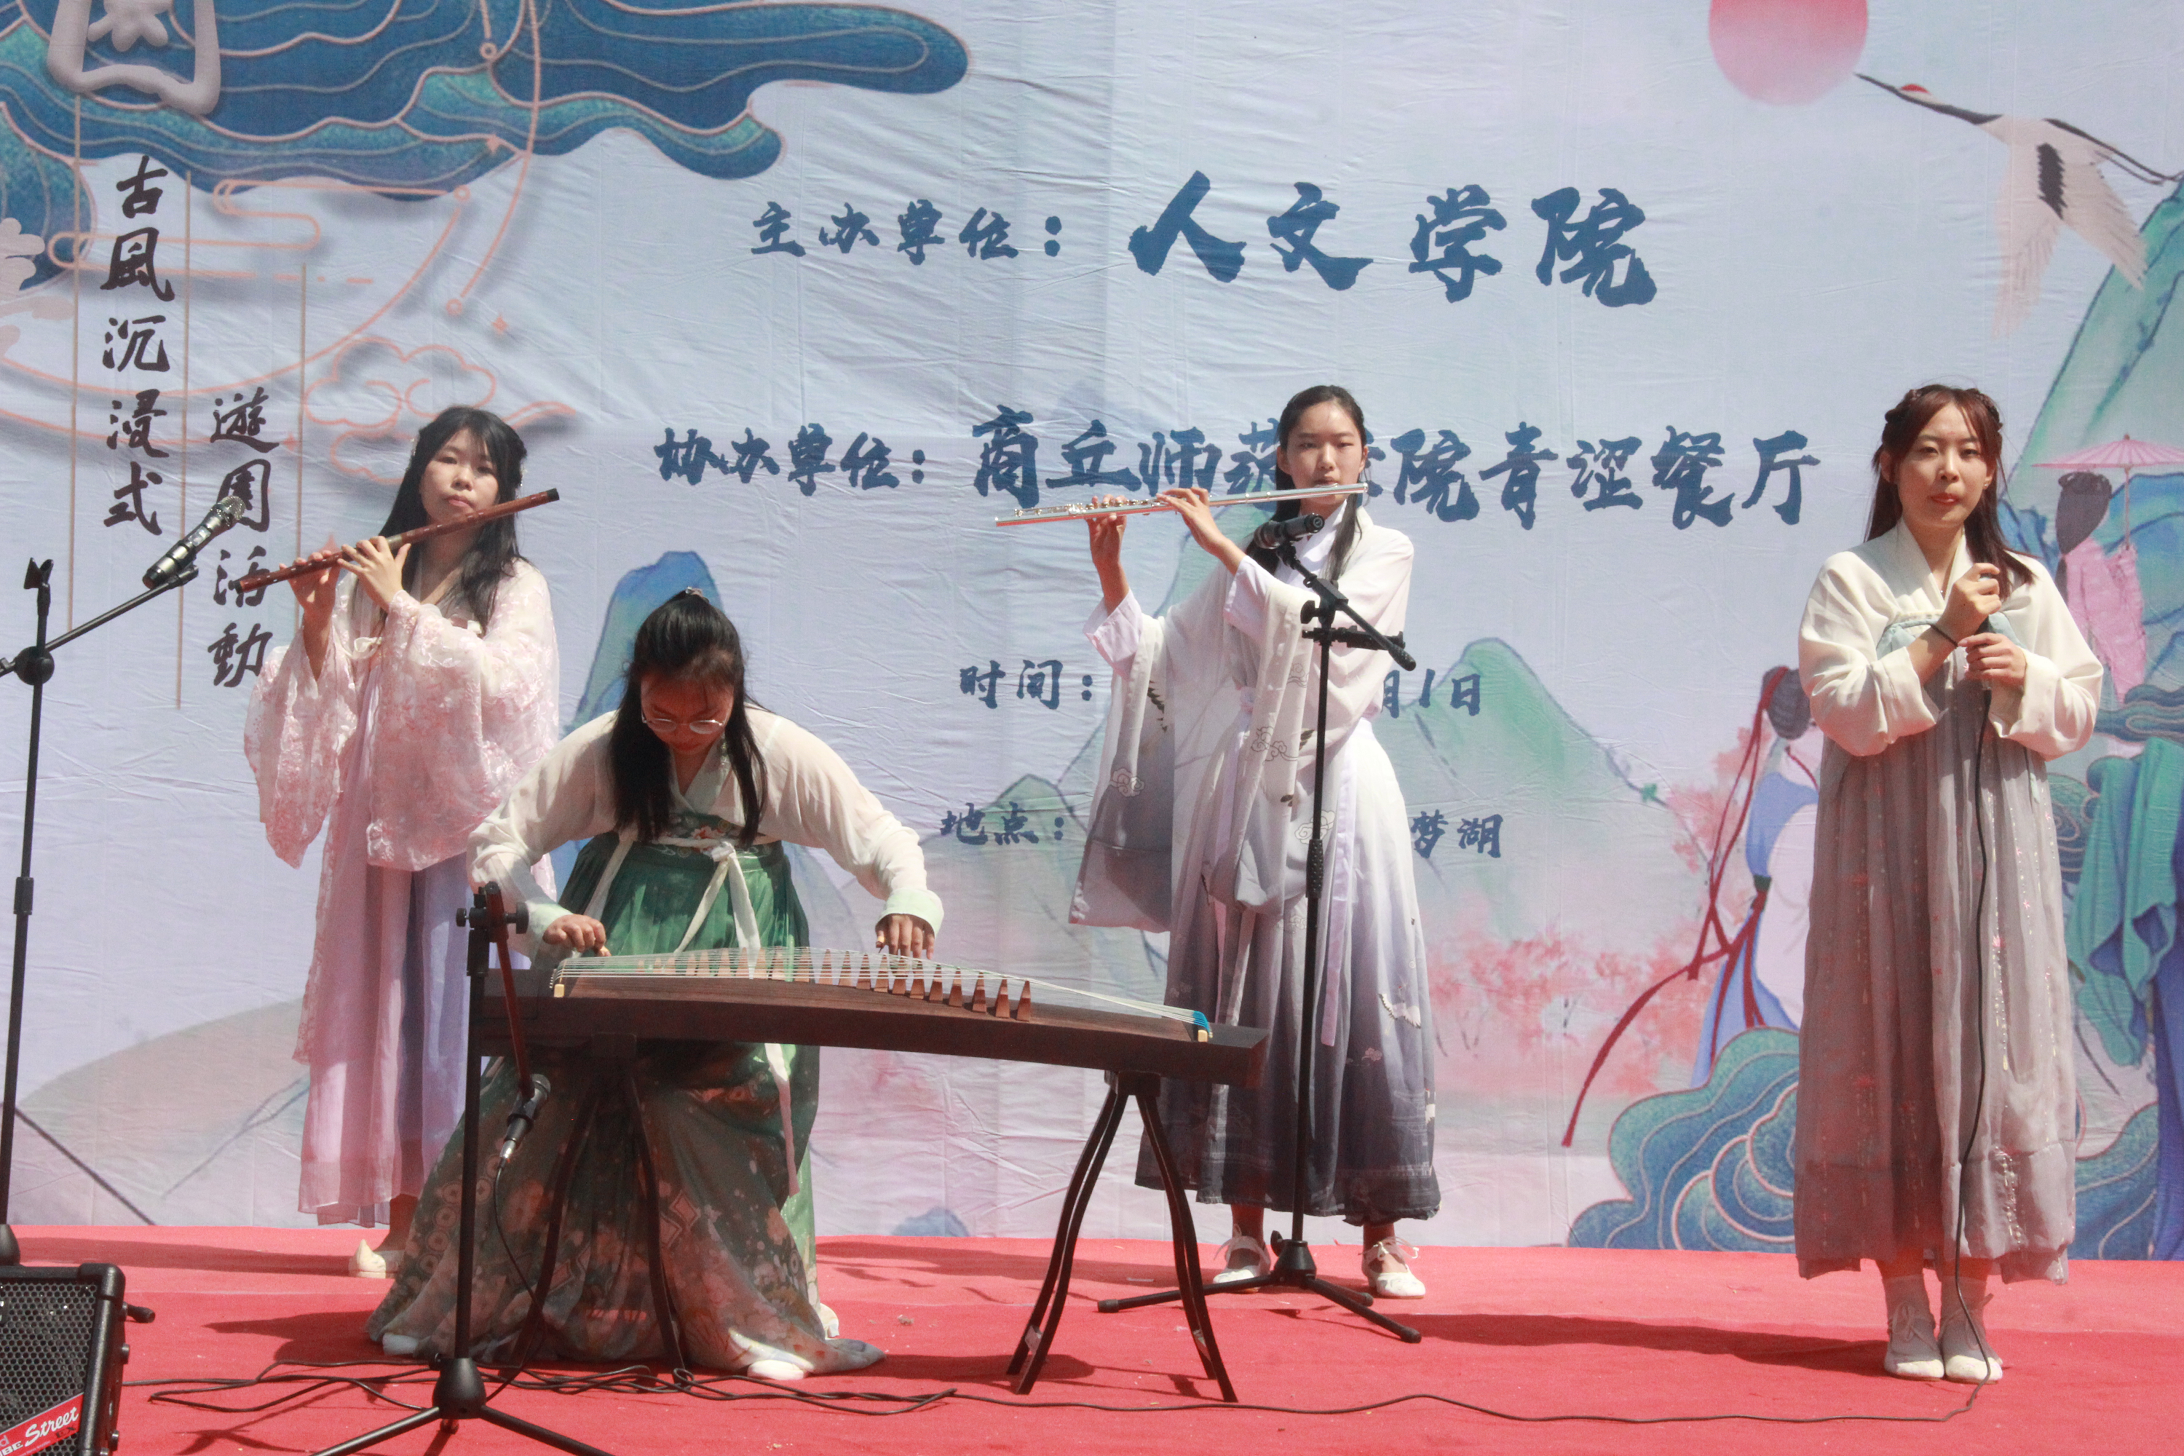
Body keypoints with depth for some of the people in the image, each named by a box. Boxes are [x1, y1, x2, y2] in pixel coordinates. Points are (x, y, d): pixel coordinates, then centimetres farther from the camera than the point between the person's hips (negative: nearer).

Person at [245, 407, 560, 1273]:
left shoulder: (517, 589, 6)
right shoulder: (367, 581, 12)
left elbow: (504, 683, -12)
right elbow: (330, 703, 8)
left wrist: (405, 610, -11)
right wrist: (316, 625, -8)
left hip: (469, 826, -3)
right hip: (379, 825, 3)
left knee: (464, 1012, -7)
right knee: (383, 1010, 1)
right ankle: (395, 1216, 5)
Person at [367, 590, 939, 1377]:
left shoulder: (779, 753, -6)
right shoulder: (599, 751, -4)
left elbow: (882, 838, -4)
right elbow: (494, 845, -3)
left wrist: (907, 901, -27)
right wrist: (546, 917, -22)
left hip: (739, 952, -1)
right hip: (610, 950, 1)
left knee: (739, 1088, -21)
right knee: (551, 1101, -13)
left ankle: (754, 1319, -9)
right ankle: (475, 1306, 4)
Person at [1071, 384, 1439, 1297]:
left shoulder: (1383, 552, 6)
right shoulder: (1249, 560, 16)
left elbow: (1319, 630, -13)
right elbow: (1159, 659, 11)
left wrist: (1219, 547, -15)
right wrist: (1111, 572, -2)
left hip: (1339, 795, -3)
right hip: (1246, 797, 3)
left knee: (1355, 1004, -6)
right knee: (1241, 1007, 0)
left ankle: (1381, 1237, 0)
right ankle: (1246, 1230, 6)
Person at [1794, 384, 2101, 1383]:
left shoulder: (2025, 586, 11)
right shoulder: (1852, 581, 1)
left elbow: (2078, 713, 10)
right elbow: (1849, 712, -9)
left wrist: (2024, 679, -9)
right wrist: (1941, 640, -15)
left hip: (1995, 853, 3)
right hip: (1889, 855, -3)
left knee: (1991, 1049, -1)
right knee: (1895, 1055, -2)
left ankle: (1968, 1306, 7)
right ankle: (1906, 1307, 6)